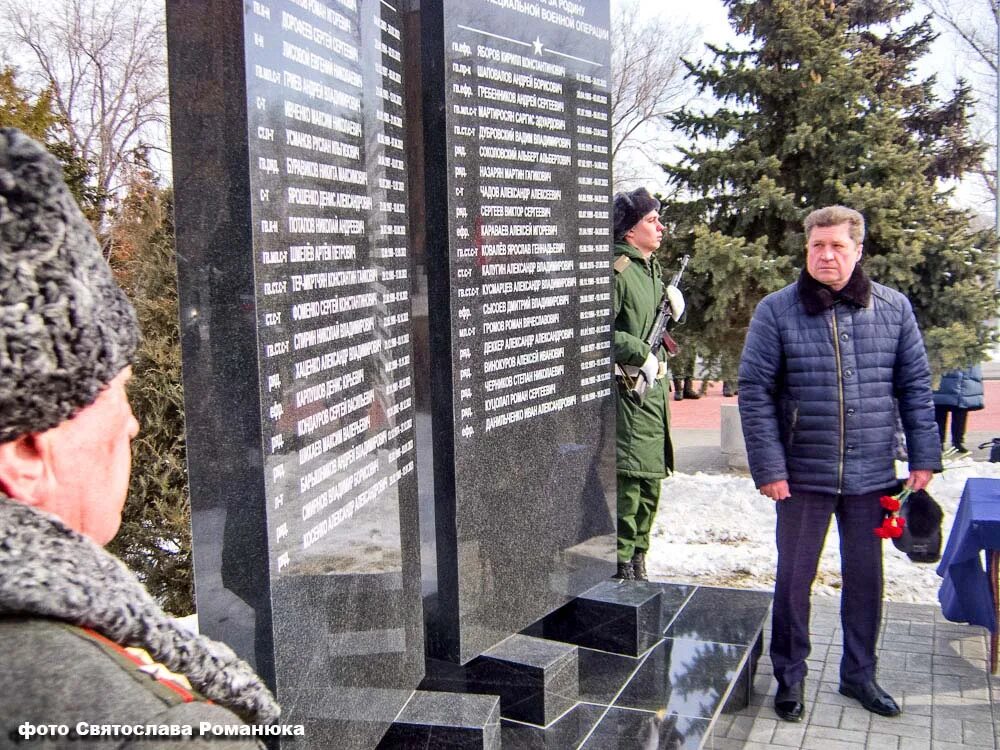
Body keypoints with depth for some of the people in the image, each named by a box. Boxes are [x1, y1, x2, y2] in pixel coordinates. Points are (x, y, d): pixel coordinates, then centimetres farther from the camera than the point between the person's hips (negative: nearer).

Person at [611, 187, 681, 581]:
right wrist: (642, 353, -20)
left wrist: (673, 309, 8)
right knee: (629, 479, -8)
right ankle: (621, 566, 2)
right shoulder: (617, 270, -14)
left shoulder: (653, 268, 16)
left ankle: (637, 561, 28)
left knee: (650, 482, 15)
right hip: (627, 389, -10)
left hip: (653, 387, 10)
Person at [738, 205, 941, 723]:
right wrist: (769, 467, -12)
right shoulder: (776, 311, -6)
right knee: (794, 577, 9)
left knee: (865, 575, 15)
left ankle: (859, 674, 34)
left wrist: (924, 458, 2)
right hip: (803, 475, -2)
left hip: (872, 473, 3)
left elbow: (915, 386, 7)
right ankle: (789, 676, 27)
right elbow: (755, 393, -7)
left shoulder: (894, 308, 2)